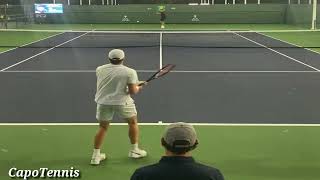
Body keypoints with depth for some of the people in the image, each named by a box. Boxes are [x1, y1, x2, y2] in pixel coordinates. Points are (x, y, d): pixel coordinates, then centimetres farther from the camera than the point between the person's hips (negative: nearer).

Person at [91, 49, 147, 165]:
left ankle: (96, 156, 16)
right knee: (133, 122, 20)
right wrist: (138, 87, 10)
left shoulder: (100, 70, 4)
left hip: (103, 101, 3)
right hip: (122, 102, -3)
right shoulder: (129, 72, -10)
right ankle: (134, 150, 29)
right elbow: (133, 91, -15)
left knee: (103, 127, 16)